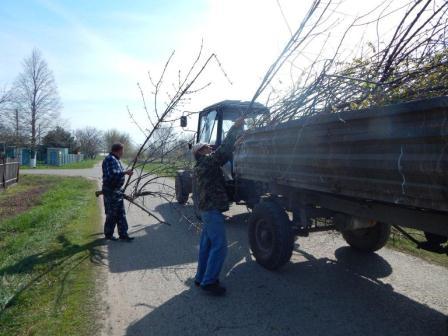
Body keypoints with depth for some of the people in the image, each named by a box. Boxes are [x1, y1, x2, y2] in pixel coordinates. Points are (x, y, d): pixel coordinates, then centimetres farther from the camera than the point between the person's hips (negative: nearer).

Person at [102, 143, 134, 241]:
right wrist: (125, 172, -23)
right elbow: (112, 174, -28)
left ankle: (123, 234, 17)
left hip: (117, 191, 10)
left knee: (121, 214, 11)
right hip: (110, 191, -10)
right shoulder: (109, 159, -16)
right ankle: (108, 234, 18)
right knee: (112, 214, 2)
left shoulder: (116, 159, 15)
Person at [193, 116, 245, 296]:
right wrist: (236, 127, -10)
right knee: (219, 246, -7)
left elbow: (223, 153, 23)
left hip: (206, 209, 10)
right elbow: (224, 150, -18)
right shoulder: (208, 162, -11)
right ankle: (209, 281, -1)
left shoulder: (199, 167, 19)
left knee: (206, 244, 16)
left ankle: (201, 277, 25)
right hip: (213, 209, -10)